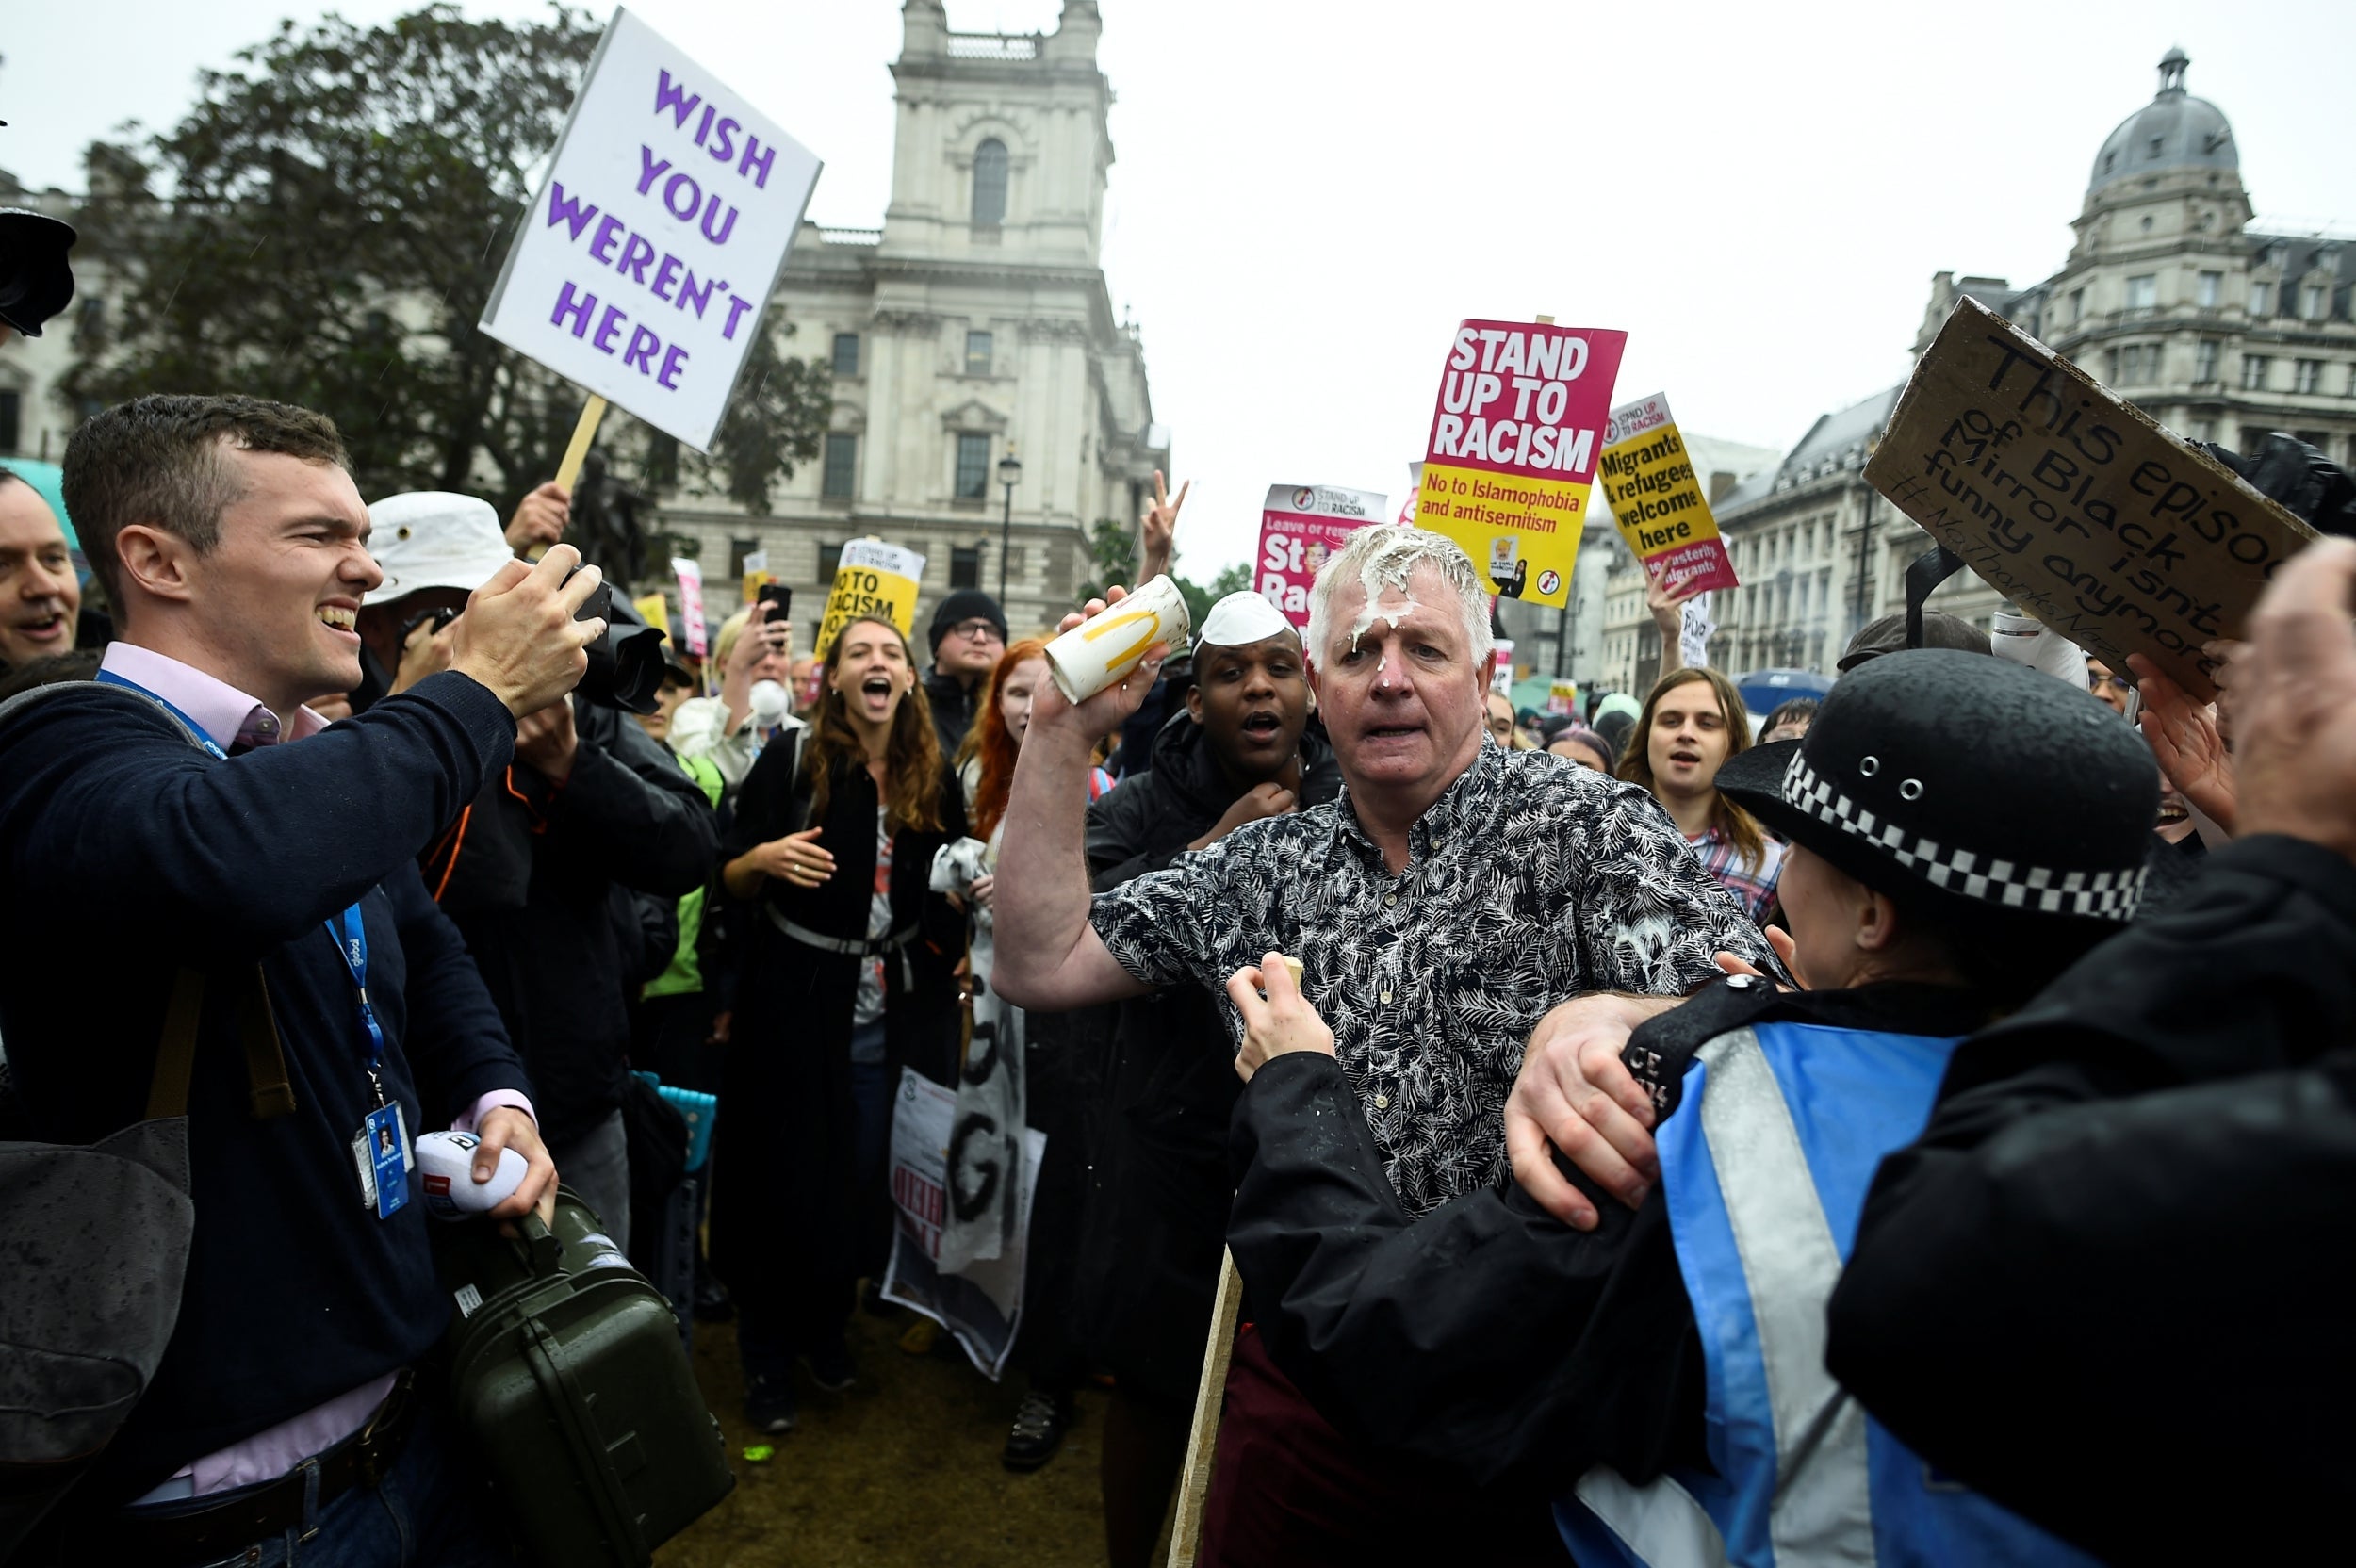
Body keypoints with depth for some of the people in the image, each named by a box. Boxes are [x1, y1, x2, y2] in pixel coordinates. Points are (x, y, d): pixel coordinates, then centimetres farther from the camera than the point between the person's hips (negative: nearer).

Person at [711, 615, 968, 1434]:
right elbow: (729, 880, -3)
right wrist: (765, 857, -23)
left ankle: (826, 1326, 35)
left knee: (865, 1174, 12)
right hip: (795, 1003, -3)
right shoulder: (791, 762, -5)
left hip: (893, 1011, 3)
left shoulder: (935, 778, 4)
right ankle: (766, 1353, 26)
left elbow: (949, 890, 14)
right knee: (783, 1174, 5)